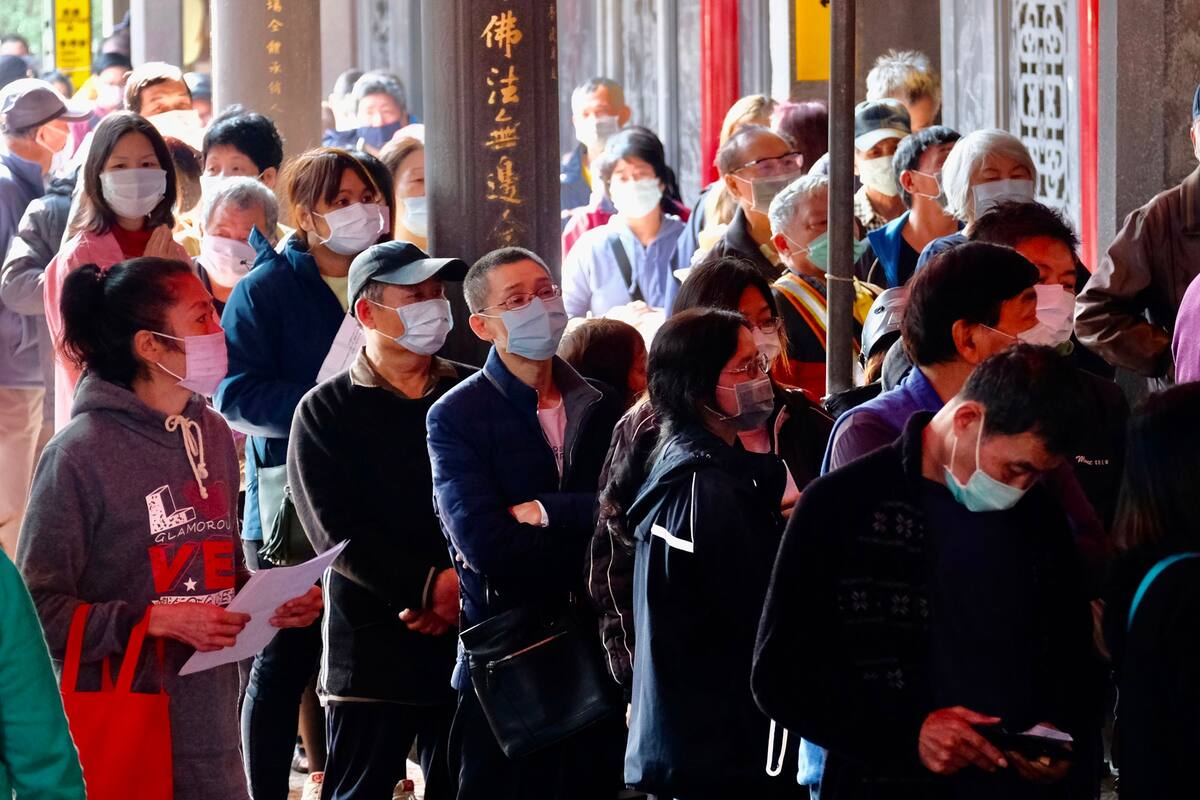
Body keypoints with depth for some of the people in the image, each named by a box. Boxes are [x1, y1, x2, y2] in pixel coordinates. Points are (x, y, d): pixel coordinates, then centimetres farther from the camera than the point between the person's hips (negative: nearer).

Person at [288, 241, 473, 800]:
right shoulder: (326, 412, 2)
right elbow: (341, 533, -8)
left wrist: (468, 588, -13)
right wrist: (431, 584, -17)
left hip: (469, 639, 2)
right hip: (375, 645, -2)